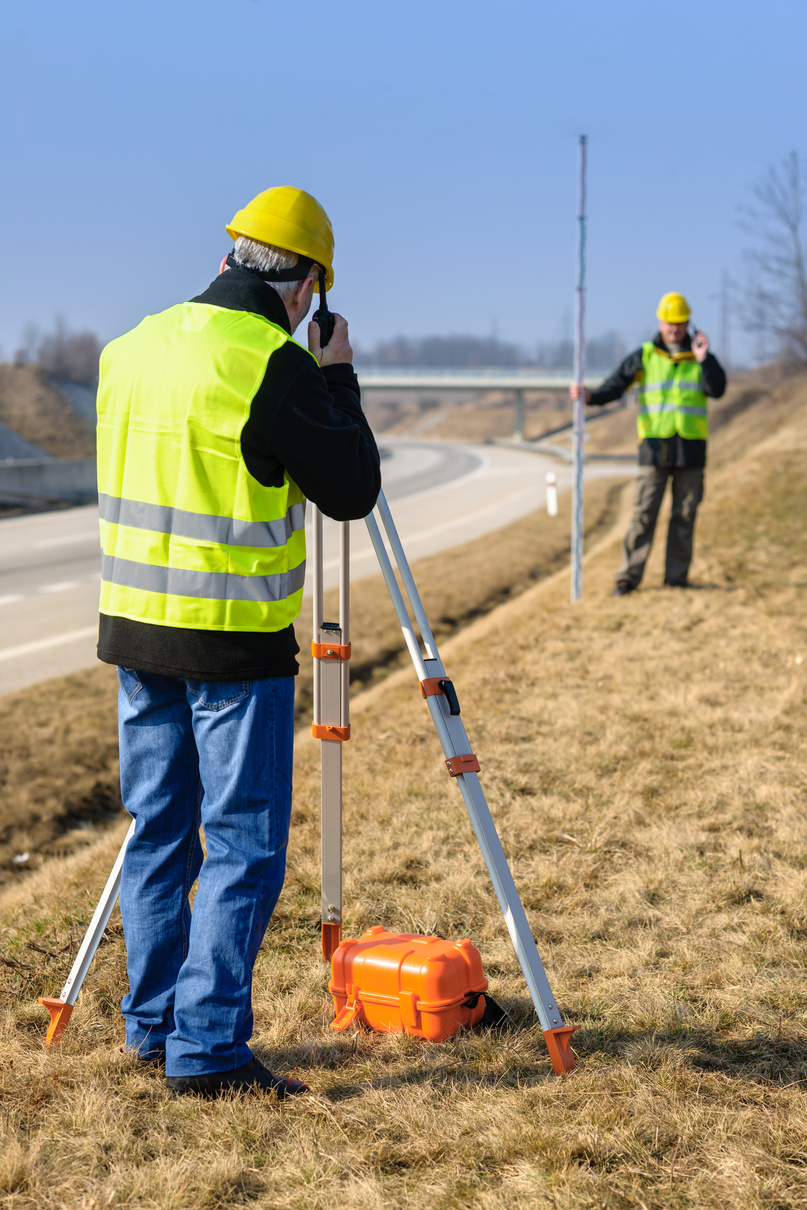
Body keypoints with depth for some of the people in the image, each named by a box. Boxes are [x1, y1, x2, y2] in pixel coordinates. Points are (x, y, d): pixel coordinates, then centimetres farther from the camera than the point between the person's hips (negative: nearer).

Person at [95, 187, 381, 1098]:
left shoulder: (133, 346, 8)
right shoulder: (273, 365, -15)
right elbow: (351, 489, -8)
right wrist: (338, 377, 4)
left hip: (135, 623, 7)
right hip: (235, 643, -7)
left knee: (160, 834, 15)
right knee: (244, 847, 1)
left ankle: (154, 1025, 24)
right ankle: (207, 1049, 3)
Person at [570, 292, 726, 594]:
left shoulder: (701, 357, 9)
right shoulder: (644, 357, 6)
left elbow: (717, 390, -5)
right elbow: (616, 386, 0)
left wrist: (703, 360, -16)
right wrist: (589, 396, -17)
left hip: (691, 449, 1)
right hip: (654, 447, -1)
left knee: (684, 515, 5)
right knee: (643, 513, -5)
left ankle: (677, 577, 12)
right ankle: (629, 576, -3)